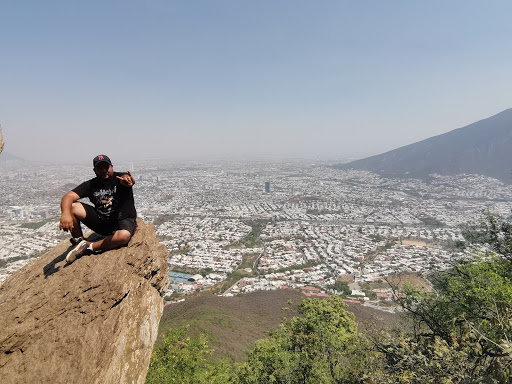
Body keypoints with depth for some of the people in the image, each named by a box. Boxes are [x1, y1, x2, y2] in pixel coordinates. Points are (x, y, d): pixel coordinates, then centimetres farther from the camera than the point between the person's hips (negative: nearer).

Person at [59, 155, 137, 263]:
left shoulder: (120, 177, -10)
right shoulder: (91, 185, -1)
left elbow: (125, 177, -35)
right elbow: (68, 197, -12)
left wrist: (126, 180, -63)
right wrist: (66, 213, -34)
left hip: (123, 220, -3)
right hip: (100, 220, 4)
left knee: (124, 236, -38)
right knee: (71, 207, -14)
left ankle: (90, 247, -16)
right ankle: (79, 241, 3)